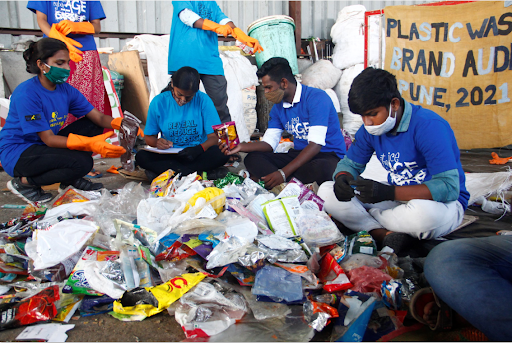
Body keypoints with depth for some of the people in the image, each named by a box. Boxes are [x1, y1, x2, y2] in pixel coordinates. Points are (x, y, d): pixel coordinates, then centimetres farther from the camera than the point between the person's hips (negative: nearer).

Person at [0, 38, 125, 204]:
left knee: (92, 127, -6)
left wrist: (121, 125, -29)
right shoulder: (25, 94, -23)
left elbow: (98, 117, -6)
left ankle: (71, 178, 2)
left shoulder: (66, 90, -1)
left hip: (43, 146, 8)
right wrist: (90, 144, -39)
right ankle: (24, 182, -8)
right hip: (16, 153, -8)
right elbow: (48, 139, -26)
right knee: (81, 163, -27)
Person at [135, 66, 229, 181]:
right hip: (169, 156, 2)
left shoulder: (203, 100, -6)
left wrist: (199, 149, -29)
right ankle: (203, 173, -29)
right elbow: (149, 137, 6)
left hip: (197, 155, -1)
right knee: (141, 156, -27)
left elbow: (214, 136, -8)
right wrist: (157, 142, -19)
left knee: (221, 154, -31)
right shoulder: (159, 102, -3)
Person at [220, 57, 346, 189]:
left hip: (328, 155, -6)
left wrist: (283, 173, -30)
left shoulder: (317, 98, -16)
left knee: (319, 169, -43)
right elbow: (269, 143, 11)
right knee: (252, 159, -13)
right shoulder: (278, 107, 8)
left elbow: (315, 144, -23)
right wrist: (241, 147, -7)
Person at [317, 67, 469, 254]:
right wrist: (342, 178, -18)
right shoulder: (370, 129, -2)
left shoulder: (429, 126, -23)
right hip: (399, 200, 6)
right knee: (326, 192, -9)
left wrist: (389, 192, -38)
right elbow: (350, 163, 9)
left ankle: (367, 218, -14)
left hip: (444, 203, -6)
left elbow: (450, 187, -29)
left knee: (424, 213, -44)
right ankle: (385, 234, -22)